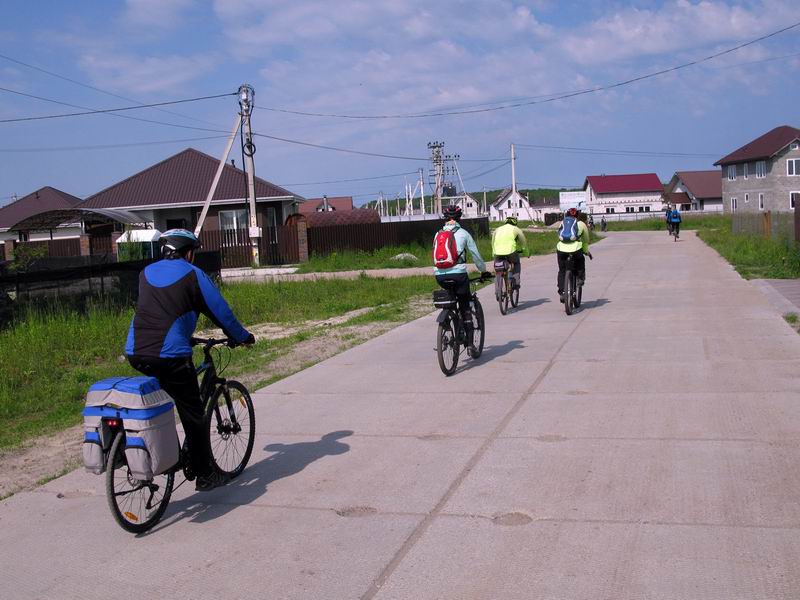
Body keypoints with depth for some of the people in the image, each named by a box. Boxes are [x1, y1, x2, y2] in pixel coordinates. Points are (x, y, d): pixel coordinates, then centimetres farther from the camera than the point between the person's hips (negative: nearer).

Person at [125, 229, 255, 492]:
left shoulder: (147, 273, 21)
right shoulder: (193, 275, 4)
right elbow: (221, 312, 6)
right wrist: (243, 337, 22)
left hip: (135, 353, 5)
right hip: (170, 355, -5)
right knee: (192, 414, 7)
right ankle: (205, 475, 15)